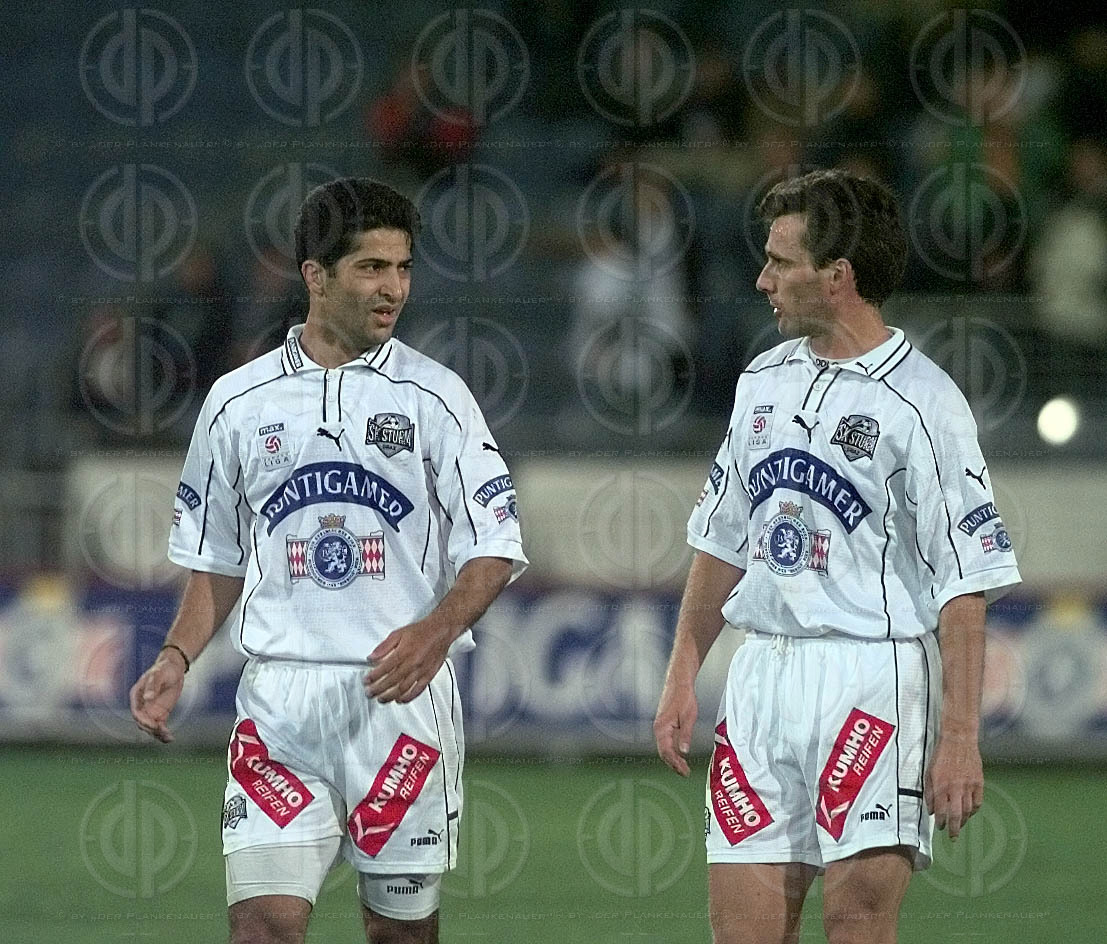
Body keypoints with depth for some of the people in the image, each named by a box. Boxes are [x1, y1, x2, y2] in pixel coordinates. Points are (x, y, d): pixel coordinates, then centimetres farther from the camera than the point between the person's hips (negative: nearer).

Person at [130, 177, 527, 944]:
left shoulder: (436, 397, 2)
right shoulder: (239, 402, 8)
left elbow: (495, 549, 0)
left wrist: (435, 632, -18)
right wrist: (178, 659, 2)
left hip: (401, 689, -1)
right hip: (279, 698, 1)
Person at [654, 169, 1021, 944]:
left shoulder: (921, 402, -8)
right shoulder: (763, 384, 14)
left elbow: (966, 586, -11)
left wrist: (960, 736, -16)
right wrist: (683, 675, 16)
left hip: (873, 682, -7)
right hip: (761, 675, 7)